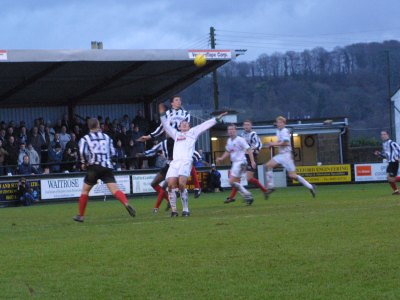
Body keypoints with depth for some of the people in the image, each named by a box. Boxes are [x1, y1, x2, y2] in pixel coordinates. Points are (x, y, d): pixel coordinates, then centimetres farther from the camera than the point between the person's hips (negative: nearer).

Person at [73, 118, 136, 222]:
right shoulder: (106, 137, 14)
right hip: (107, 167, 2)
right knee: (114, 189, -9)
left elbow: (83, 152, -10)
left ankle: (81, 215, 15)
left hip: (94, 167, -2)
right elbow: (113, 152, 13)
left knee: (85, 190, 13)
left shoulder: (85, 139, 5)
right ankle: (127, 204, -35)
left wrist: (84, 163, 7)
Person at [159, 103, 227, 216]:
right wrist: (162, 114, 31)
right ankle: (173, 210, -6)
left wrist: (217, 118, 16)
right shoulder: (176, 134, 31)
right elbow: (166, 126, 36)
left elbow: (205, 125, 19)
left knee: (181, 184, -21)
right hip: (175, 162, 4)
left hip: (186, 161, -4)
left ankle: (185, 210, -15)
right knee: (171, 185, -13)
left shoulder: (193, 132, 22)